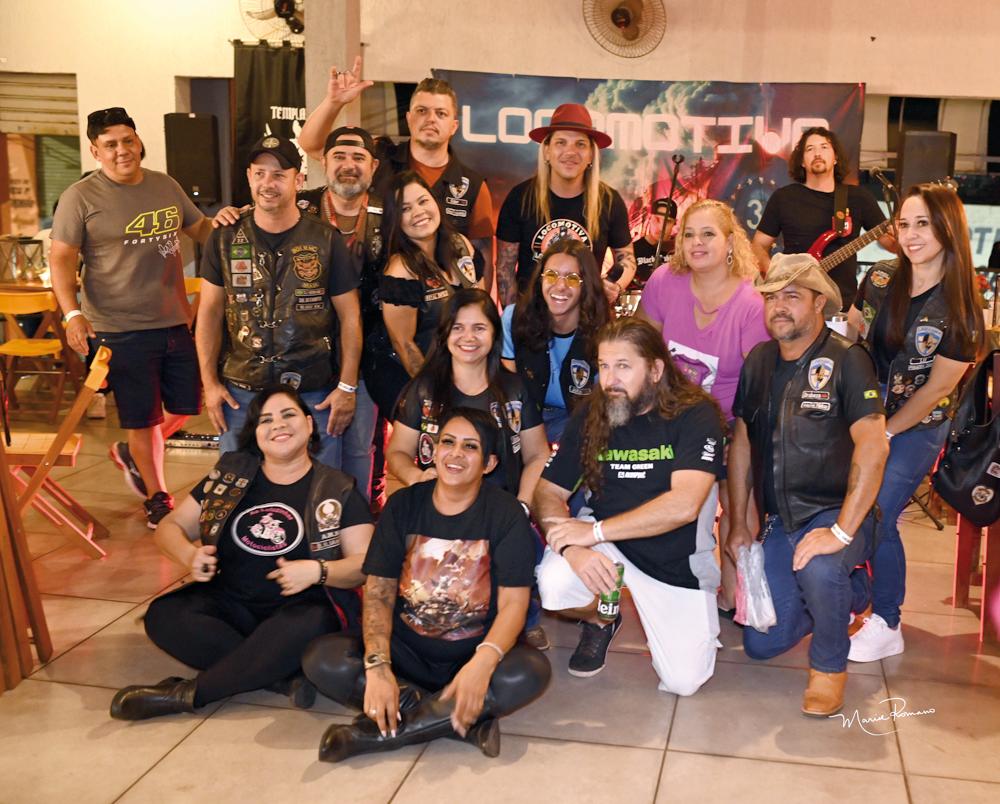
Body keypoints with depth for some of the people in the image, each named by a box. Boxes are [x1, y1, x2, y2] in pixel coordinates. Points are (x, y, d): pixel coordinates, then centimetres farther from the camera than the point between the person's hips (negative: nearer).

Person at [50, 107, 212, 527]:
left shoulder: (165, 186, 8)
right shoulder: (81, 197, -7)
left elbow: (199, 228, 19)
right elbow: (61, 259, -9)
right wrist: (72, 313, -23)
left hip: (176, 322, 6)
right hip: (121, 330, -5)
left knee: (188, 405, 16)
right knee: (143, 419, 6)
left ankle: (130, 454, 42)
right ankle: (156, 497, 26)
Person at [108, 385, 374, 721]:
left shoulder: (337, 490, 3)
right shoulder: (230, 475, 12)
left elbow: (366, 564, -3)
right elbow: (169, 527, 14)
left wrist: (317, 571, -23)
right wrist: (189, 555, -10)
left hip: (301, 605, -3)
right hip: (231, 602, 4)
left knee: (309, 626, -38)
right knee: (163, 616, -24)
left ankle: (187, 693, -25)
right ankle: (286, 675, -24)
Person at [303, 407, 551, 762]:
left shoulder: (505, 514, -6)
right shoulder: (403, 505, 1)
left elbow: (513, 603, -13)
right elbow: (378, 592, -4)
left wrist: (482, 664, -33)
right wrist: (377, 666, -21)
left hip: (473, 656, -2)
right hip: (406, 650, 2)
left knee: (531, 671, -33)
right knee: (322, 659, -22)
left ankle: (380, 731, -25)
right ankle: (460, 718, -23)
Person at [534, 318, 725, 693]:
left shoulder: (695, 414, -17)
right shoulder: (589, 417, -4)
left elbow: (684, 505, -28)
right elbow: (547, 492, -4)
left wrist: (595, 532, -28)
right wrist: (571, 546, -26)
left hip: (678, 559, -2)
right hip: (606, 542, 2)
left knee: (683, 681, -9)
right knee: (554, 586, -28)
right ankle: (600, 621, 9)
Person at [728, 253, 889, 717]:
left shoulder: (846, 360, -13)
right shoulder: (758, 361, 6)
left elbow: (873, 447, -22)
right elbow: (741, 443, 12)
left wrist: (841, 531, -27)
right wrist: (738, 522, 9)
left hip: (835, 512, -6)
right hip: (780, 520, 6)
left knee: (819, 569, -39)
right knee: (762, 644, 2)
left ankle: (829, 665, -9)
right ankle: (841, 594, 31)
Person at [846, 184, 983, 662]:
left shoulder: (960, 310, -15)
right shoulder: (880, 279, -4)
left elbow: (936, 388, -12)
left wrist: (884, 434, -11)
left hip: (916, 427, -4)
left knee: (876, 519, -9)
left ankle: (886, 627, 11)